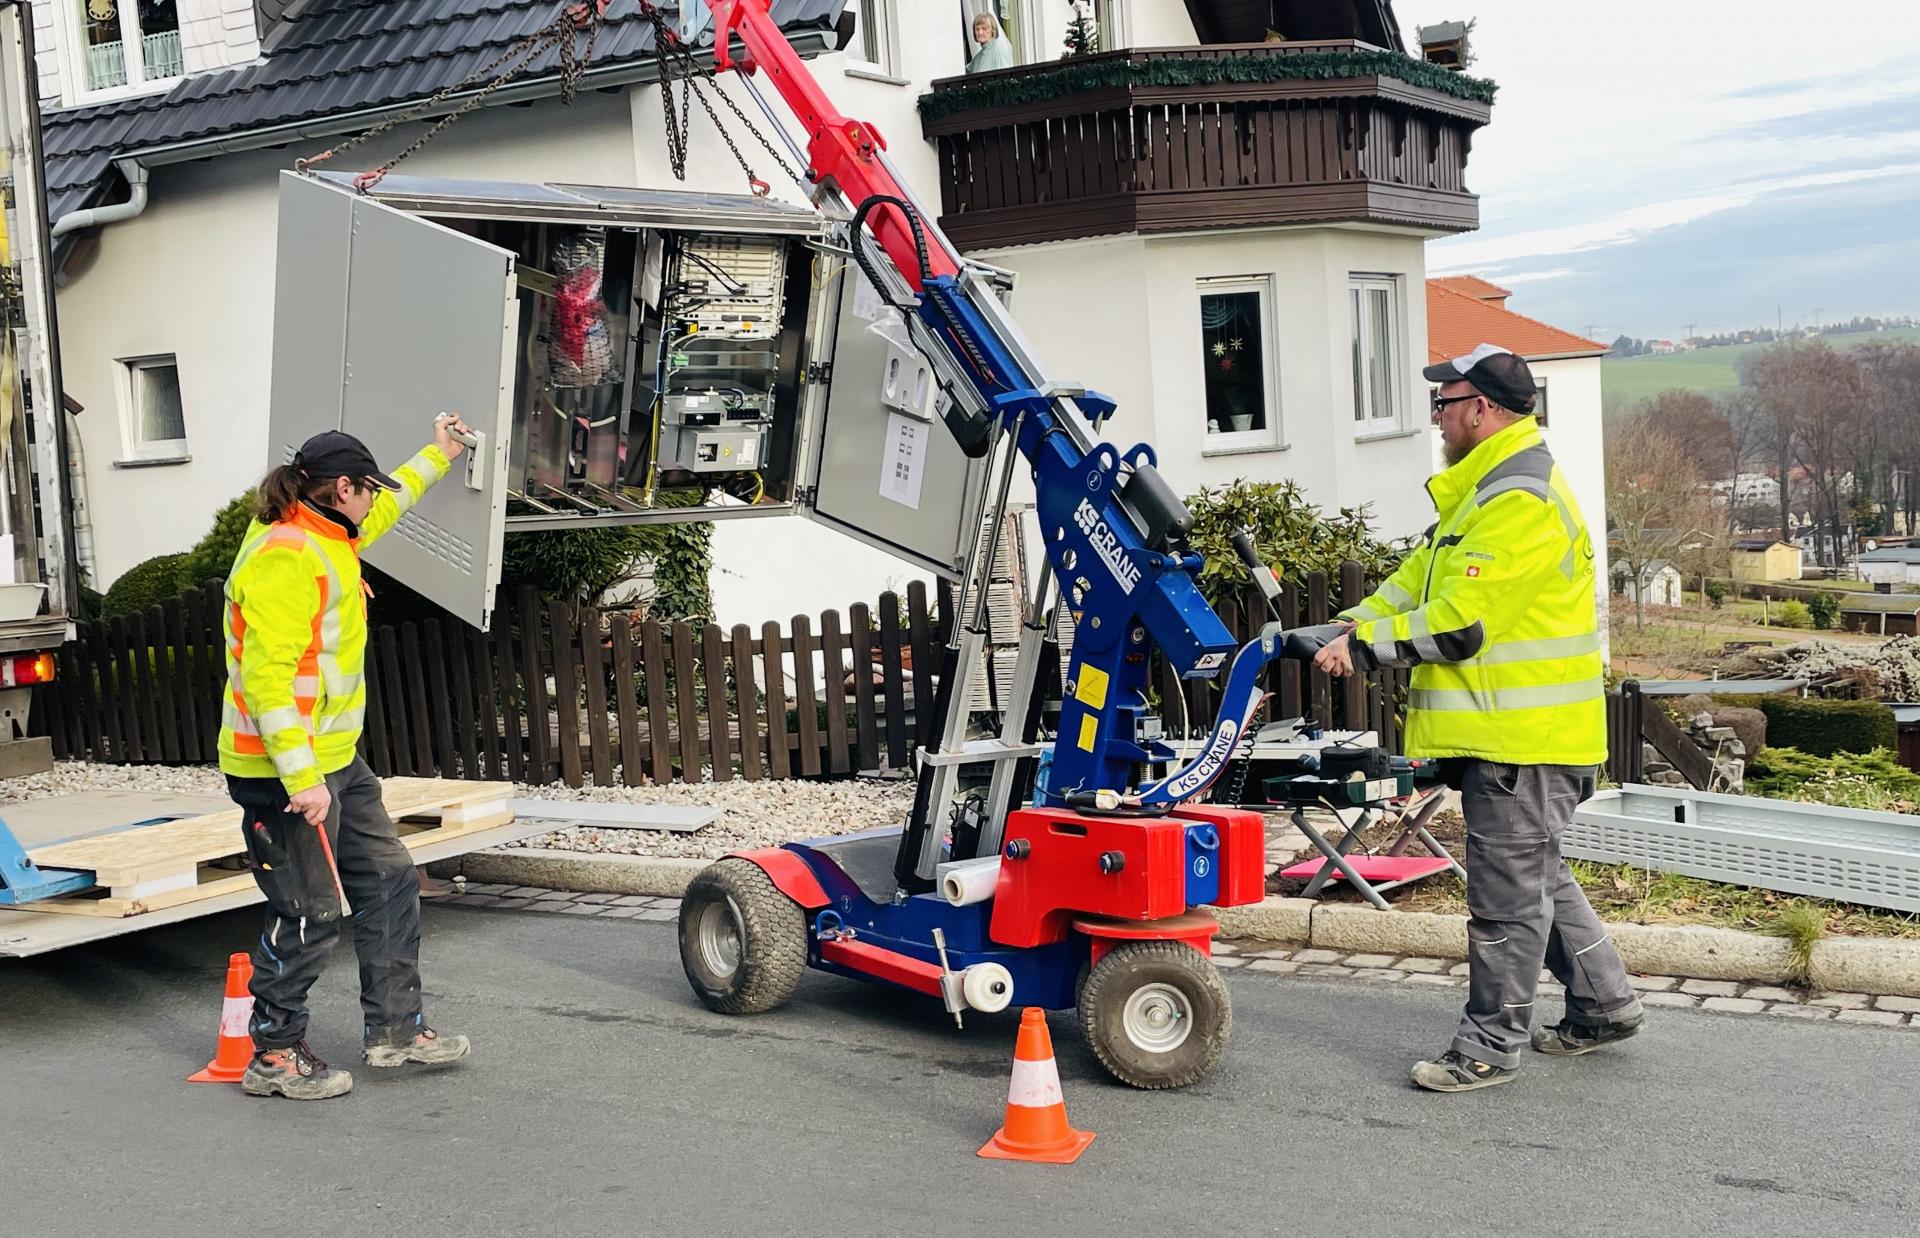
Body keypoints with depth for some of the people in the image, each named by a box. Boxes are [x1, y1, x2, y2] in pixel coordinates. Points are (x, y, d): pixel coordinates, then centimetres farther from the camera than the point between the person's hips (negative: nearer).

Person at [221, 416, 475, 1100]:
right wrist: (300, 776, -29)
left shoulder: (327, 538, 11)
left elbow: (387, 505, 35)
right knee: (308, 914, -1)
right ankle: (273, 1056, 15)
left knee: (390, 881, 14)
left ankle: (394, 1029, 24)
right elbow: (265, 677, -27)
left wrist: (437, 454, 44)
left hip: (336, 761, 11)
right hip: (285, 771, -11)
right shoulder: (285, 557, -21)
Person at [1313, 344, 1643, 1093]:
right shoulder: (1486, 490, 15)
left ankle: (1490, 1046, 7)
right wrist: (1354, 627, -3)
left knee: (1508, 891, -1)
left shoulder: (1519, 503, -20)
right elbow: (1419, 576, 13)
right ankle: (1603, 1005, 32)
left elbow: (1458, 625, -24)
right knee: (1536, 876, 20)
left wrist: (1366, 648, -16)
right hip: (1509, 730, 11)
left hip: (1523, 736, -11)